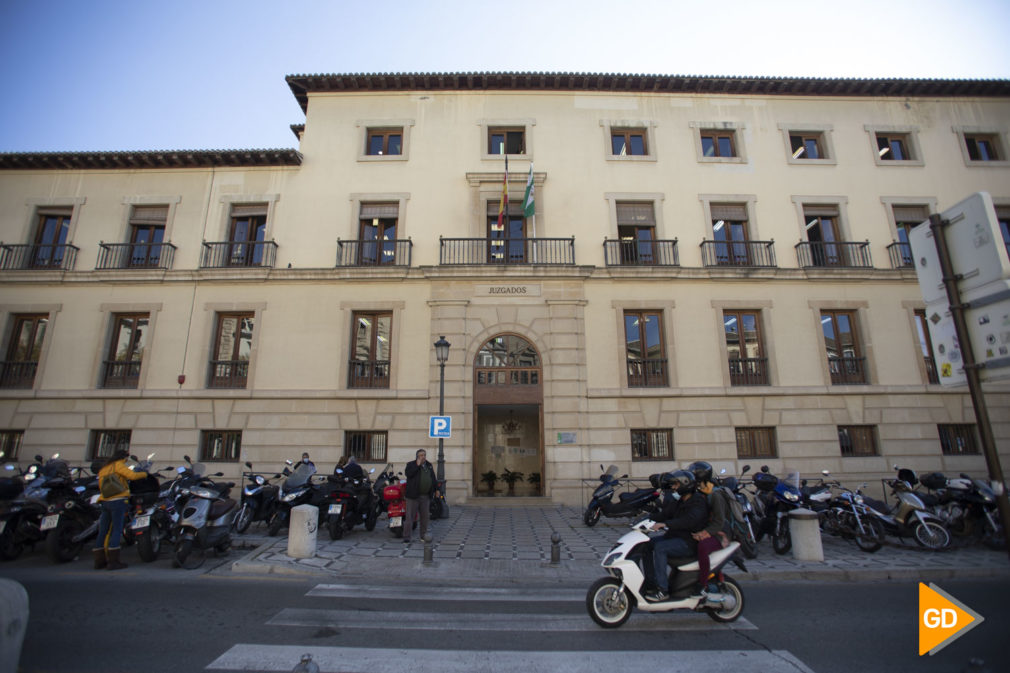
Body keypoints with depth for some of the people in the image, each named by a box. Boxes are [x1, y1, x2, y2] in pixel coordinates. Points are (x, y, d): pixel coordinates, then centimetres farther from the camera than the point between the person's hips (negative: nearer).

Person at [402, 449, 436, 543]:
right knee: (410, 517, -2)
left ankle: (424, 535, 24)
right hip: (413, 496, -5)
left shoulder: (429, 465, 14)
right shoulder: (411, 464, -2)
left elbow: (433, 479, 20)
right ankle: (406, 537, 4)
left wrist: (436, 489, 12)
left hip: (426, 496, 5)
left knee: (425, 517, 12)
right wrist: (417, 465, -22)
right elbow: (407, 473, -22)